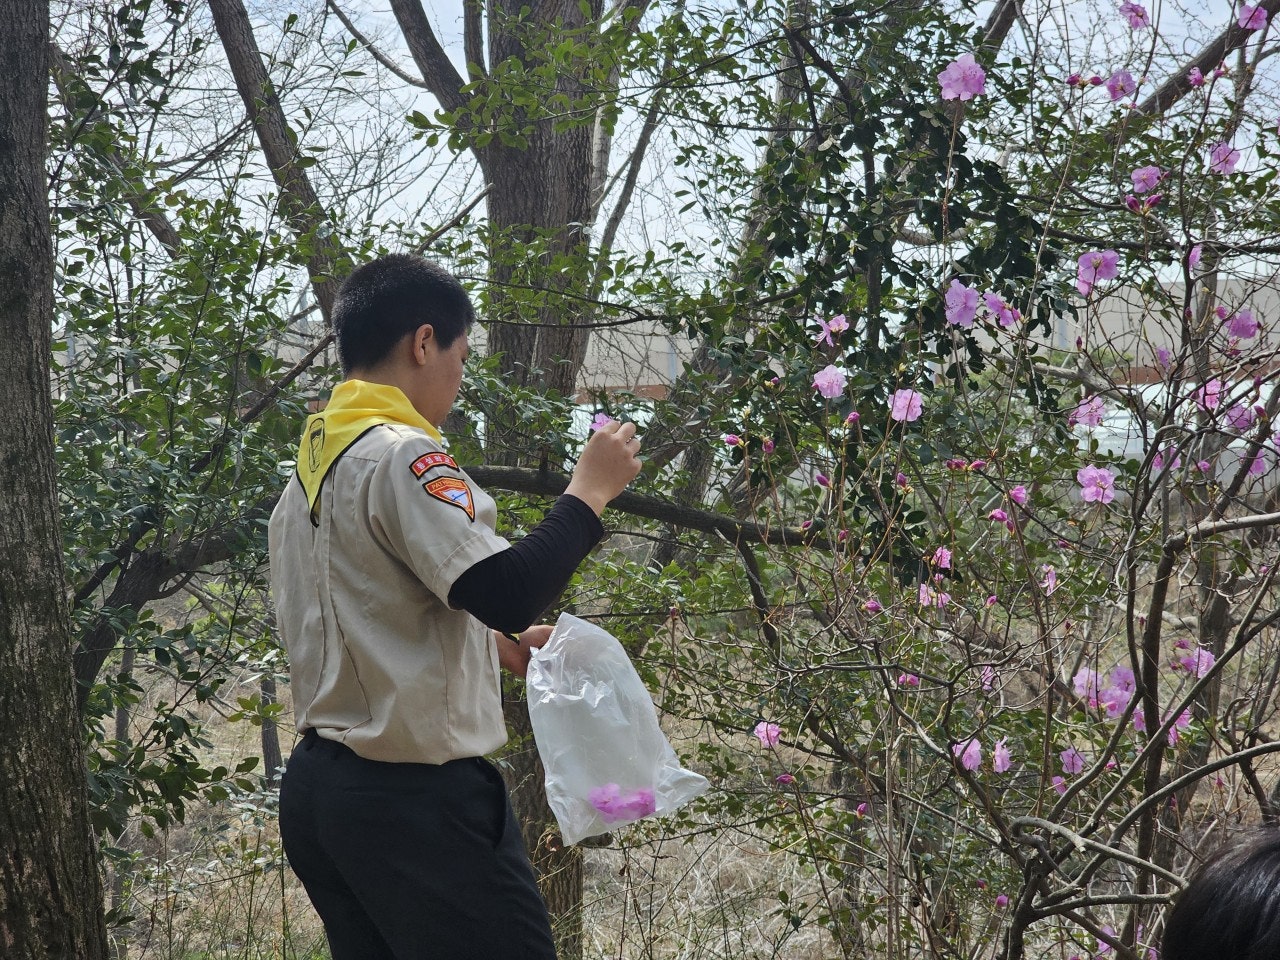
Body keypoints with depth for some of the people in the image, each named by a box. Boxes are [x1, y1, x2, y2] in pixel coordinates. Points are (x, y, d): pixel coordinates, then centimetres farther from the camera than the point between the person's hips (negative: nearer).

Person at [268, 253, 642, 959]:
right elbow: (506, 591, -25)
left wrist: (492, 642, 22)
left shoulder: (309, 469, 14)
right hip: (414, 798, -9)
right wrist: (590, 490, -13)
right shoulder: (402, 456, -15)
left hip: (316, 788, 9)